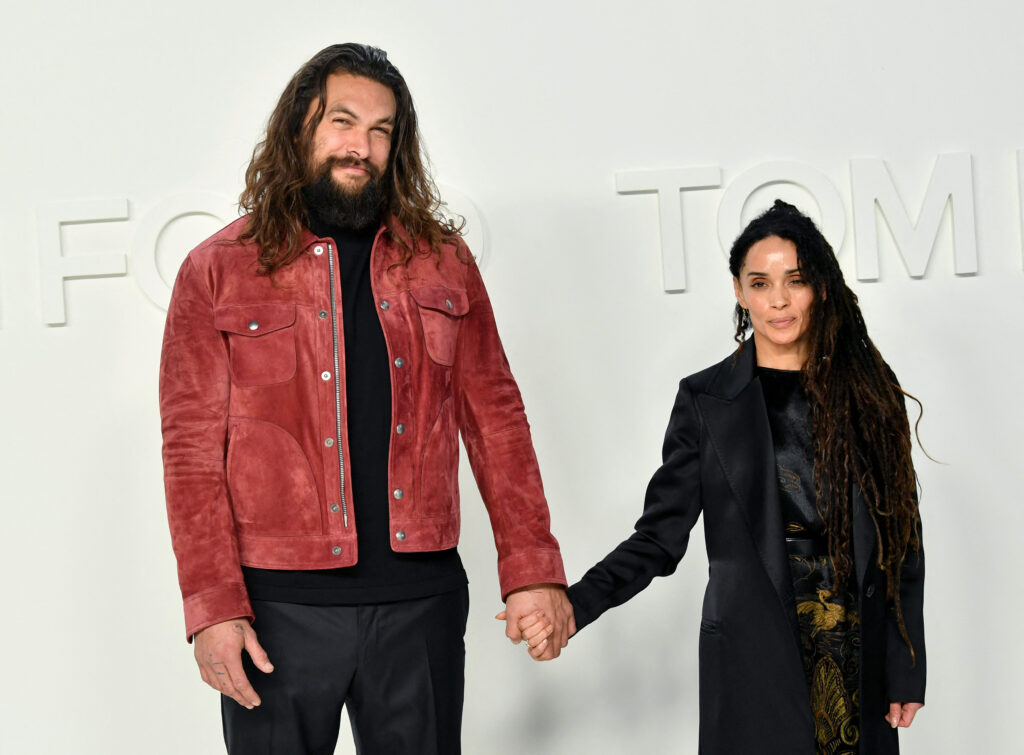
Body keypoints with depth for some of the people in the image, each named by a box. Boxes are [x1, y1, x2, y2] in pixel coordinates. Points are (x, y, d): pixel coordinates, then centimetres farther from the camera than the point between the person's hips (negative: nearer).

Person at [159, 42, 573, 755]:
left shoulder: (441, 261, 9)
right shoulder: (218, 270, 2)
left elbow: (495, 420, 8)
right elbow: (192, 449, -2)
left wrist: (532, 570, 1)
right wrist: (212, 607, -11)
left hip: (422, 596, 2)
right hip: (279, 606, -2)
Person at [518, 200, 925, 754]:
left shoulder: (866, 390, 4)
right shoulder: (705, 400, 0)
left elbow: (900, 537, 6)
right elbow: (659, 537, -2)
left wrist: (907, 666, 2)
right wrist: (574, 605, -17)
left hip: (859, 657, 2)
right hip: (755, 660, -2)